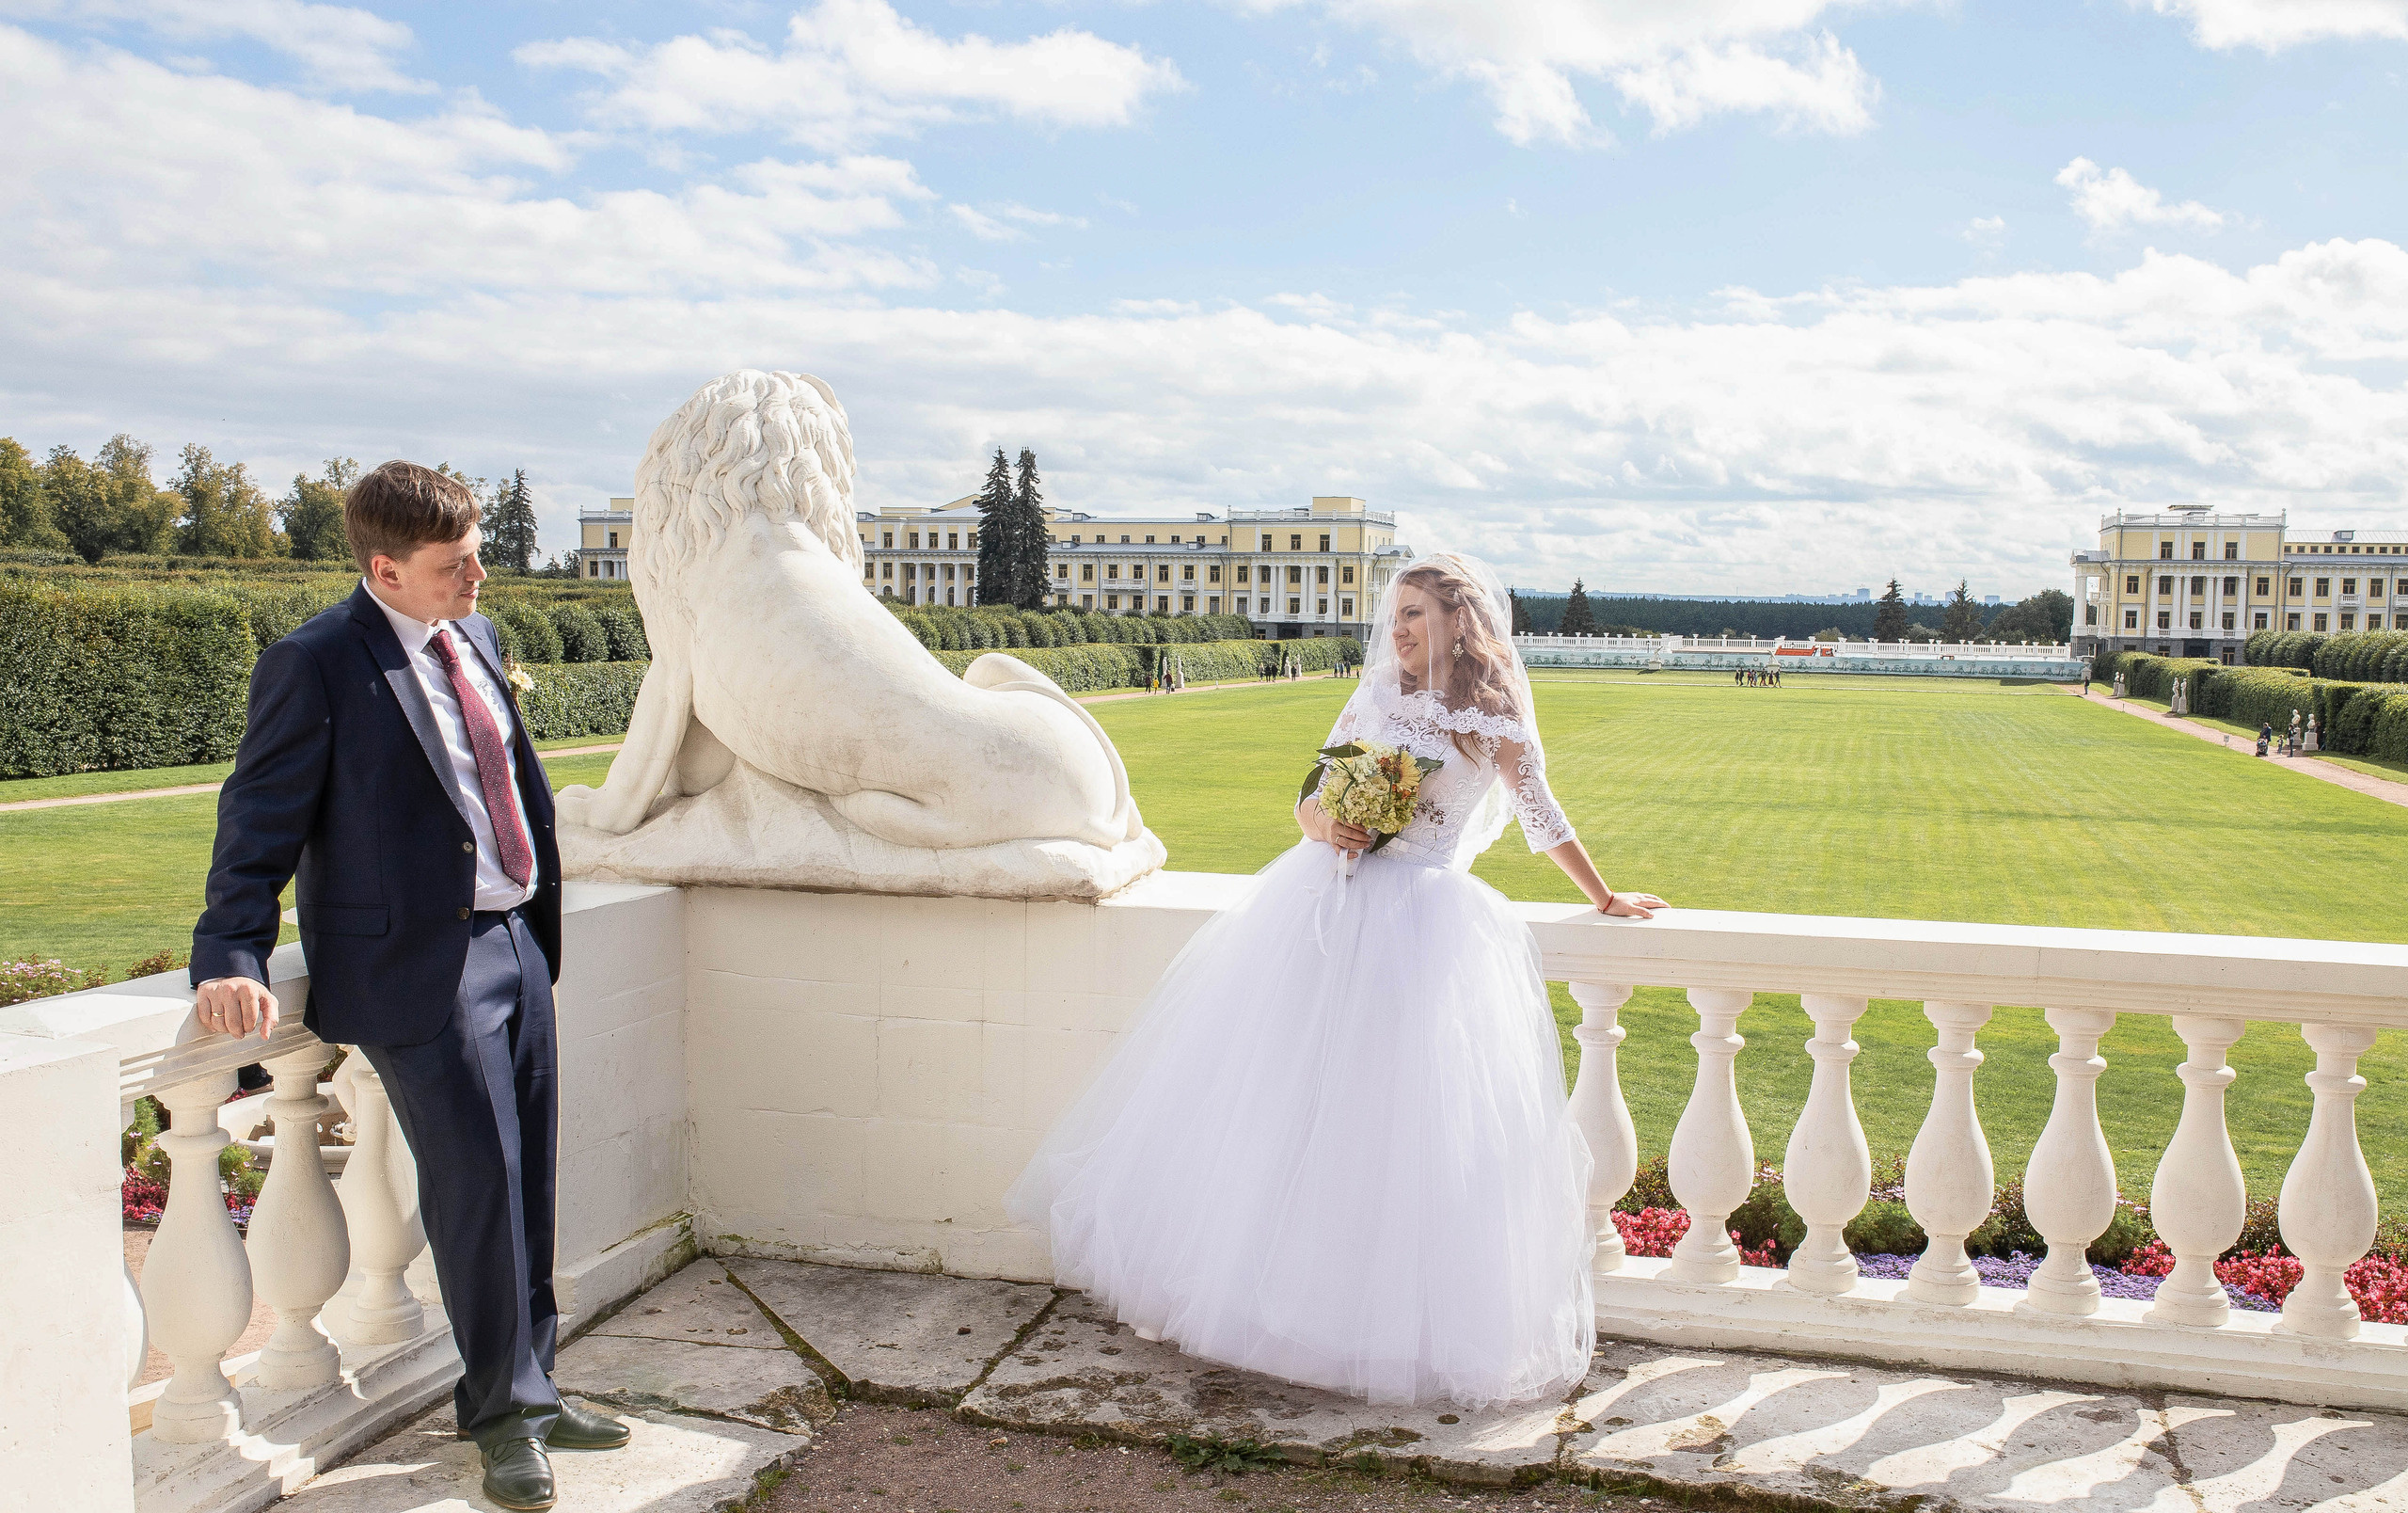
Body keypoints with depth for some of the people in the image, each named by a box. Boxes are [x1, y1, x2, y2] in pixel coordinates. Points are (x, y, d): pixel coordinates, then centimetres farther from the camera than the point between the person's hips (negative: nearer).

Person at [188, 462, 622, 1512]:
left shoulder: (477, 638, 11)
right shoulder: (314, 667, -11)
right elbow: (260, 824, -11)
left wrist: (545, 907, 21)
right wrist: (230, 959, -21)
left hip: (518, 946, 7)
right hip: (420, 968, -7)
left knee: (528, 1182, 13)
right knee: (477, 1186, -4)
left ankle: (527, 1390, 29)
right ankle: (505, 1412, 16)